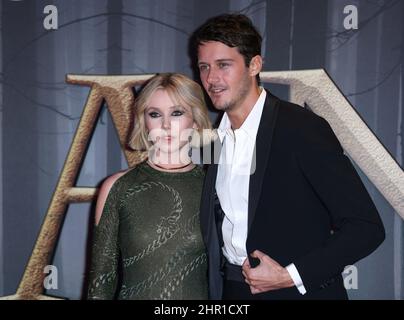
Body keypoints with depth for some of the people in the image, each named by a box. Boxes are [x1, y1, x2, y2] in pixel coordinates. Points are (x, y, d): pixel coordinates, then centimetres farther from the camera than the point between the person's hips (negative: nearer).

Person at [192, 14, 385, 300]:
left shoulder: (303, 128, -16)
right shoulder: (213, 139, 3)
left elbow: (366, 227, -17)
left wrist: (291, 276, -21)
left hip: (298, 291, -5)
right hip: (231, 289, 5)